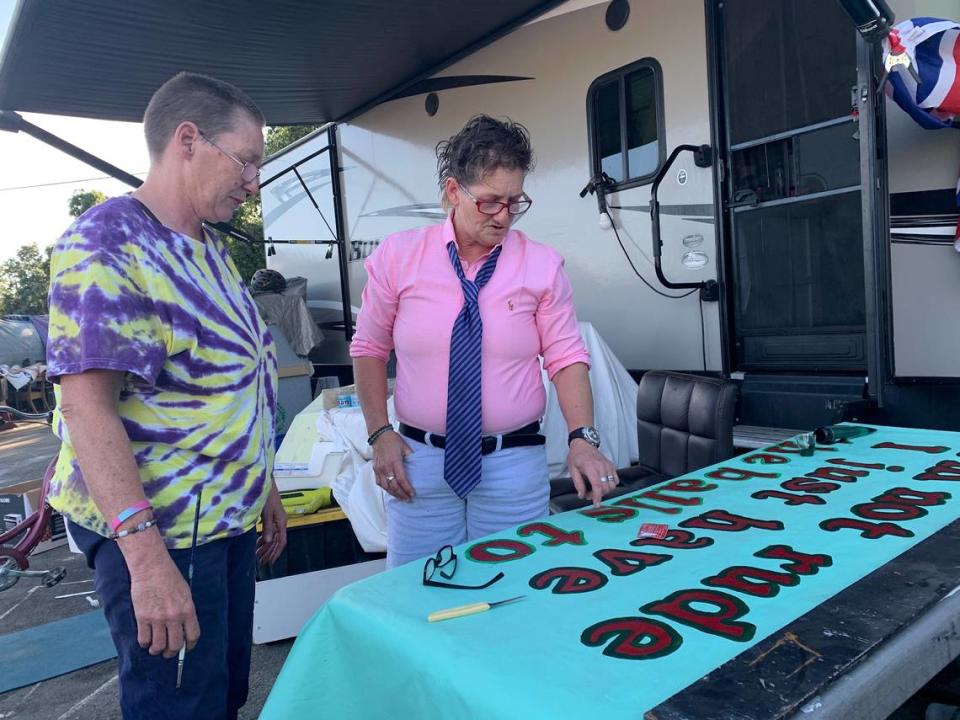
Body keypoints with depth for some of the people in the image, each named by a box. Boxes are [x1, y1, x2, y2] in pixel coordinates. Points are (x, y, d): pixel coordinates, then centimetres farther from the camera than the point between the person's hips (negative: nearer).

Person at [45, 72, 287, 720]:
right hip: (160, 534, -8)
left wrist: (263, 489, 18)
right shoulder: (106, 246, -16)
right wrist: (146, 555, -28)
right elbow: (87, 407, -23)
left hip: (228, 519, 9)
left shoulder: (210, 250, 12)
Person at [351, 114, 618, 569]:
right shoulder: (397, 256, -2)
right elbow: (369, 348, 5)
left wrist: (583, 437, -16)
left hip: (515, 463, 0)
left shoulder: (542, 265, -4)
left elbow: (566, 357, -3)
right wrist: (379, 434, -2)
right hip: (419, 460, 1)